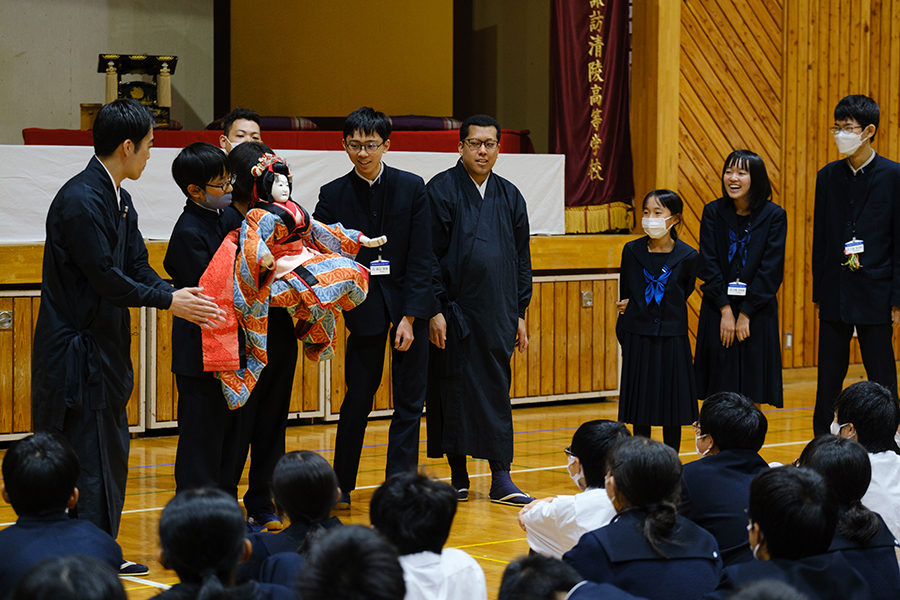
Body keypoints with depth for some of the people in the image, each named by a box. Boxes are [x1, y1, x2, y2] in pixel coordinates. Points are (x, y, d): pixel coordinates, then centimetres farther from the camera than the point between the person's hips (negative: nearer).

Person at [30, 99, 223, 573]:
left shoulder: (119, 199, 12)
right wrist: (169, 301, -14)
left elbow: (136, 265, 11)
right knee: (88, 458, -6)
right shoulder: (80, 200, -19)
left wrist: (176, 294, -6)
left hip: (105, 345, 10)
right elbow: (105, 278, -21)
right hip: (77, 350, -10)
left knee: (110, 453, 14)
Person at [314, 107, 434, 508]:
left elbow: (420, 258, -4)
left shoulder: (411, 188, -3)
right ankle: (342, 487, 15)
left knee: (409, 400, 2)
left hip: (409, 301, 0)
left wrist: (409, 317, -10)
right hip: (364, 305, 0)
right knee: (358, 395, 2)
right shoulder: (334, 195, -1)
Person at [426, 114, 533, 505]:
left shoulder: (509, 197, 10)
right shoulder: (441, 190, -4)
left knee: (497, 392, 4)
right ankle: (458, 477, 12)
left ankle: (501, 478, 7)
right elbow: (428, 256, -7)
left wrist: (519, 312, 10)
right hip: (454, 313, -4)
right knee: (454, 392, 2)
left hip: (497, 314, 4)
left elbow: (521, 258, 15)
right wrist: (434, 311, -12)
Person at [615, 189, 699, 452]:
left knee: (672, 411, 5)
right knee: (640, 412, 5)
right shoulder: (632, 251, -1)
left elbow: (683, 295, 6)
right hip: (638, 341, 1)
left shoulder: (687, 257, -6)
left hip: (672, 341, -1)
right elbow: (624, 297, 6)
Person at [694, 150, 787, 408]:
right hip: (718, 310, 1)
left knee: (751, 395, -1)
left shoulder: (774, 215, -4)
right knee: (719, 395, 0)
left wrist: (745, 314, -10)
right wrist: (725, 310, -11)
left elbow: (771, 270, -7)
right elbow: (708, 265, -3)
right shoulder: (713, 212, 1)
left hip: (757, 312, -1)